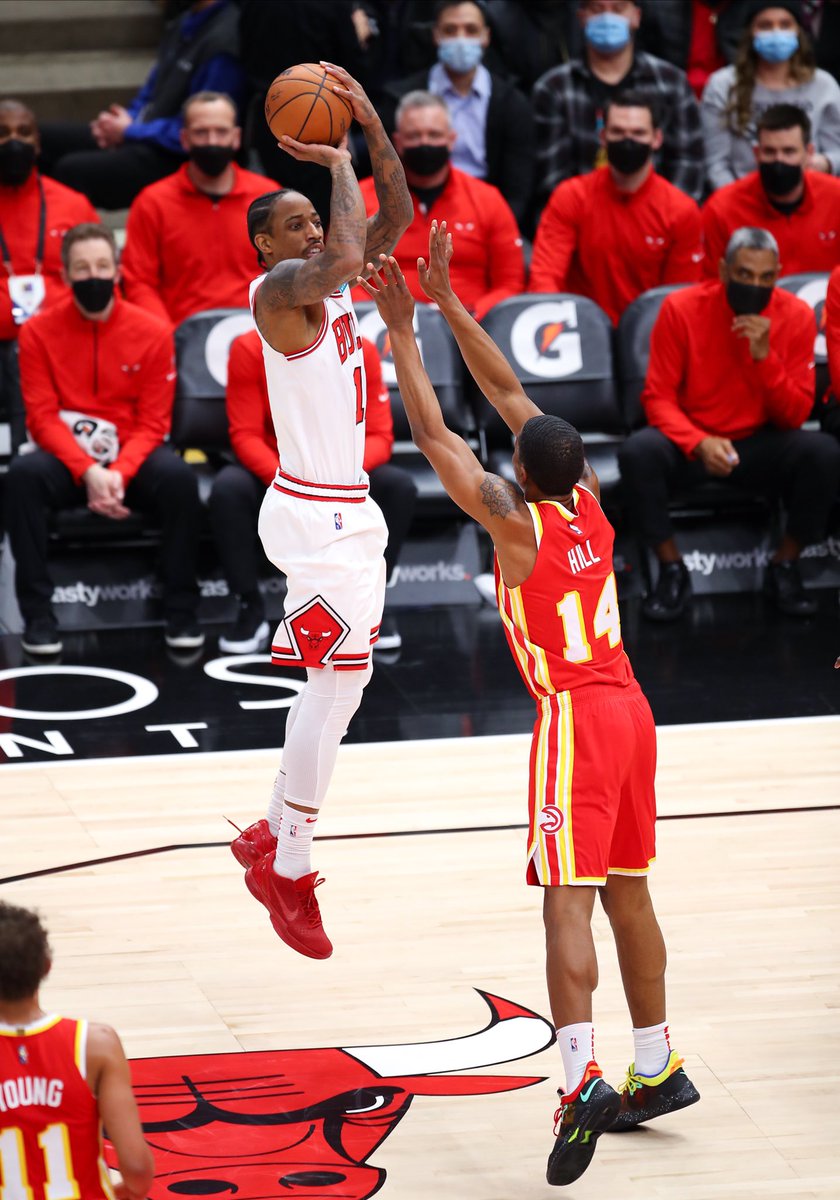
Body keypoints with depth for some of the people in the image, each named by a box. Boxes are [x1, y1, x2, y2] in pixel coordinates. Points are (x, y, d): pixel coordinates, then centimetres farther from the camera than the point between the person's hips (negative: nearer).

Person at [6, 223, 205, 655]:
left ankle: (180, 611, -18)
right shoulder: (39, 332, -4)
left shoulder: (152, 333, -3)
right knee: (23, 474, -32)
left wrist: (119, 473, -23)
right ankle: (38, 615, -24)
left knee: (178, 477, -31)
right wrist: (88, 471, -24)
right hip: (67, 461, 0)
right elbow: (43, 418, -8)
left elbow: (152, 424, -4)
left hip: (132, 460, 0)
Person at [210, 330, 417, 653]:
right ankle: (251, 610, -17)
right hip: (272, 471, -1)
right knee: (228, 488, -33)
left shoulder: (361, 352, -14)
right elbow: (246, 435, -18)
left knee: (399, 486, -26)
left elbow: (378, 435, -14)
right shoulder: (249, 350, -17)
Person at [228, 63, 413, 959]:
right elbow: (342, 263, -36)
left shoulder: (323, 278, 10)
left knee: (338, 679, 17)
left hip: (348, 509, 10)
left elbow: (395, 216, 11)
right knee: (341, 678, -12)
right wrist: (337, 165, -22)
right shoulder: (276, 287, -16)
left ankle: (273, 833, 29)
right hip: (312, 514, -10)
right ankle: (288, 872, -6)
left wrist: (370, 127, 0)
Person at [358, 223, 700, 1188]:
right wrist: (447, 301, 18)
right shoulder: (587, 501, 8)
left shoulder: (515, 521, -11)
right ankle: (656, 1070, 23)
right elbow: (508, 393, 16)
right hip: (629, 707, 8)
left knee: (567, 897, -14)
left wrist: (401, 329, -1)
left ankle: (582, 1079, -27)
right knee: (625, 890, 16)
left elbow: (432, 433, -8)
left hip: (576, 718, -8)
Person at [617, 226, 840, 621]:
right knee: (638, 451, -33)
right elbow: (658, 397, -11)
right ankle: (672, 571, -12)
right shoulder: (682, 308, -12)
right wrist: (700, 443, -31)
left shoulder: (796, 316, -9)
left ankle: (784, 567, -5)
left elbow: (794, 416, -9)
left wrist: (764, 355, -26)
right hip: (690, 444, -1)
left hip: (760, 444, 1)